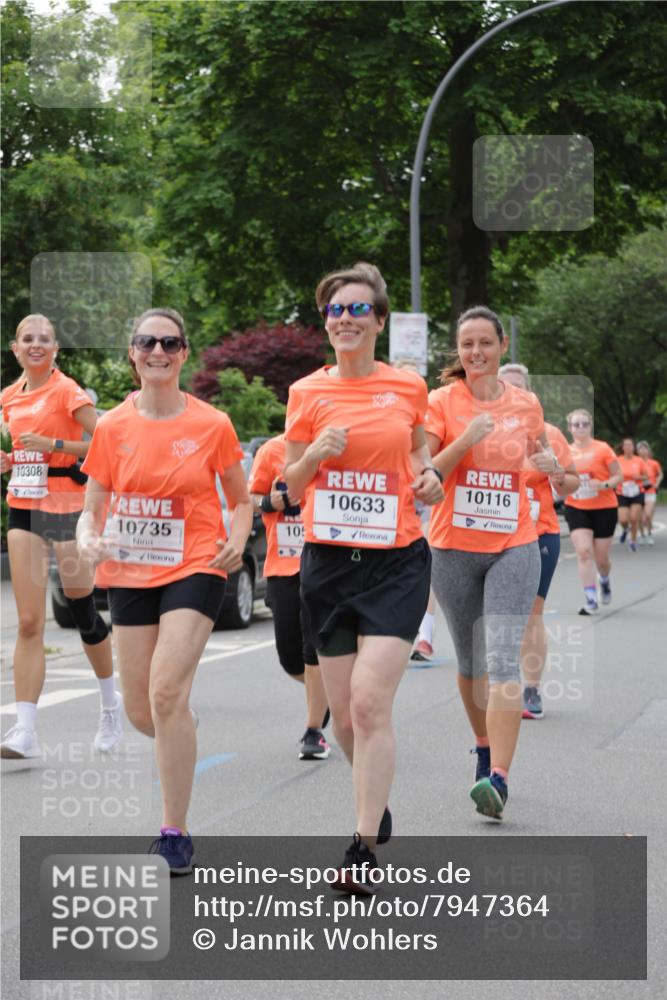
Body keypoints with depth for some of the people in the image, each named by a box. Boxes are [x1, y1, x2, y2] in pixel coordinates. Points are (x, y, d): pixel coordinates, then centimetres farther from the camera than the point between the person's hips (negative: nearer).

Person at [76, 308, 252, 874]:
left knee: (166, 693, -19)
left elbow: (241, 500, 10)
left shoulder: (212, 425, -3)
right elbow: (92, 509, 7)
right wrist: (88, 540, -15)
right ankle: (181, 741, 46)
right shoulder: (112, 427, 2)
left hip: (195, 568, -3)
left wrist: (237, 543, -10)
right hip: (130, 573, 3)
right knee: (141, 711, 7)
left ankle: (174, 834, -9)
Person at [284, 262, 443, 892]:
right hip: (328, 561, 2)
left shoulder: (408, 387, 3)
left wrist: (428, 475, 0)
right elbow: (292, 487, 8)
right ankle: (376, 800, 35)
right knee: (343, 711, 7)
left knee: (370, 703, -15)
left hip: (396, 561, -2)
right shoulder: (308, 393, 3)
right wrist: (315, 454, -12)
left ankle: (364, 847, -11)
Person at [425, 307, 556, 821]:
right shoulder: (441, 402, -3)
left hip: (514, 546, 0)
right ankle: (484, 748, 37)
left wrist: (551, 463, -1)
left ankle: (498, 778, -21)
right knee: (470, 659, 13)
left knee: (503, 657, -14)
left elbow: (541, 455, 22)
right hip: (454, 547, 0)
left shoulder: (526, 404, 4)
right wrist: (467, 438, -22)